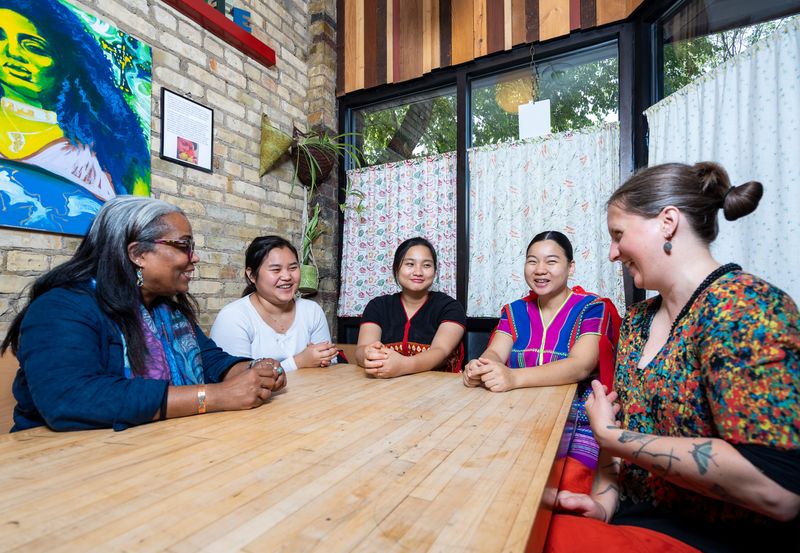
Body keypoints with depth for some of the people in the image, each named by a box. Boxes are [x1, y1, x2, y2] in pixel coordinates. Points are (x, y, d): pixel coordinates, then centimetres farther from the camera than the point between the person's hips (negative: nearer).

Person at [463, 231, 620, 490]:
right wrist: (480, 367, -30)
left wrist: (514, 377, -36)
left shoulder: (592, 308, -4)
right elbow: (495, 353, -4)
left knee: (563, 482, -28)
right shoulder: (515, 311, 9)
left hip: (578, 426, -3)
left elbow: (580, 366, -20)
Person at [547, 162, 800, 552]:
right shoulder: (637, 320, 5)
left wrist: (610, 434, -18)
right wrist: (604, 498, -8)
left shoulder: (743, 305, -19)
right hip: (631, 511, 6)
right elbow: (618, 421, 8)